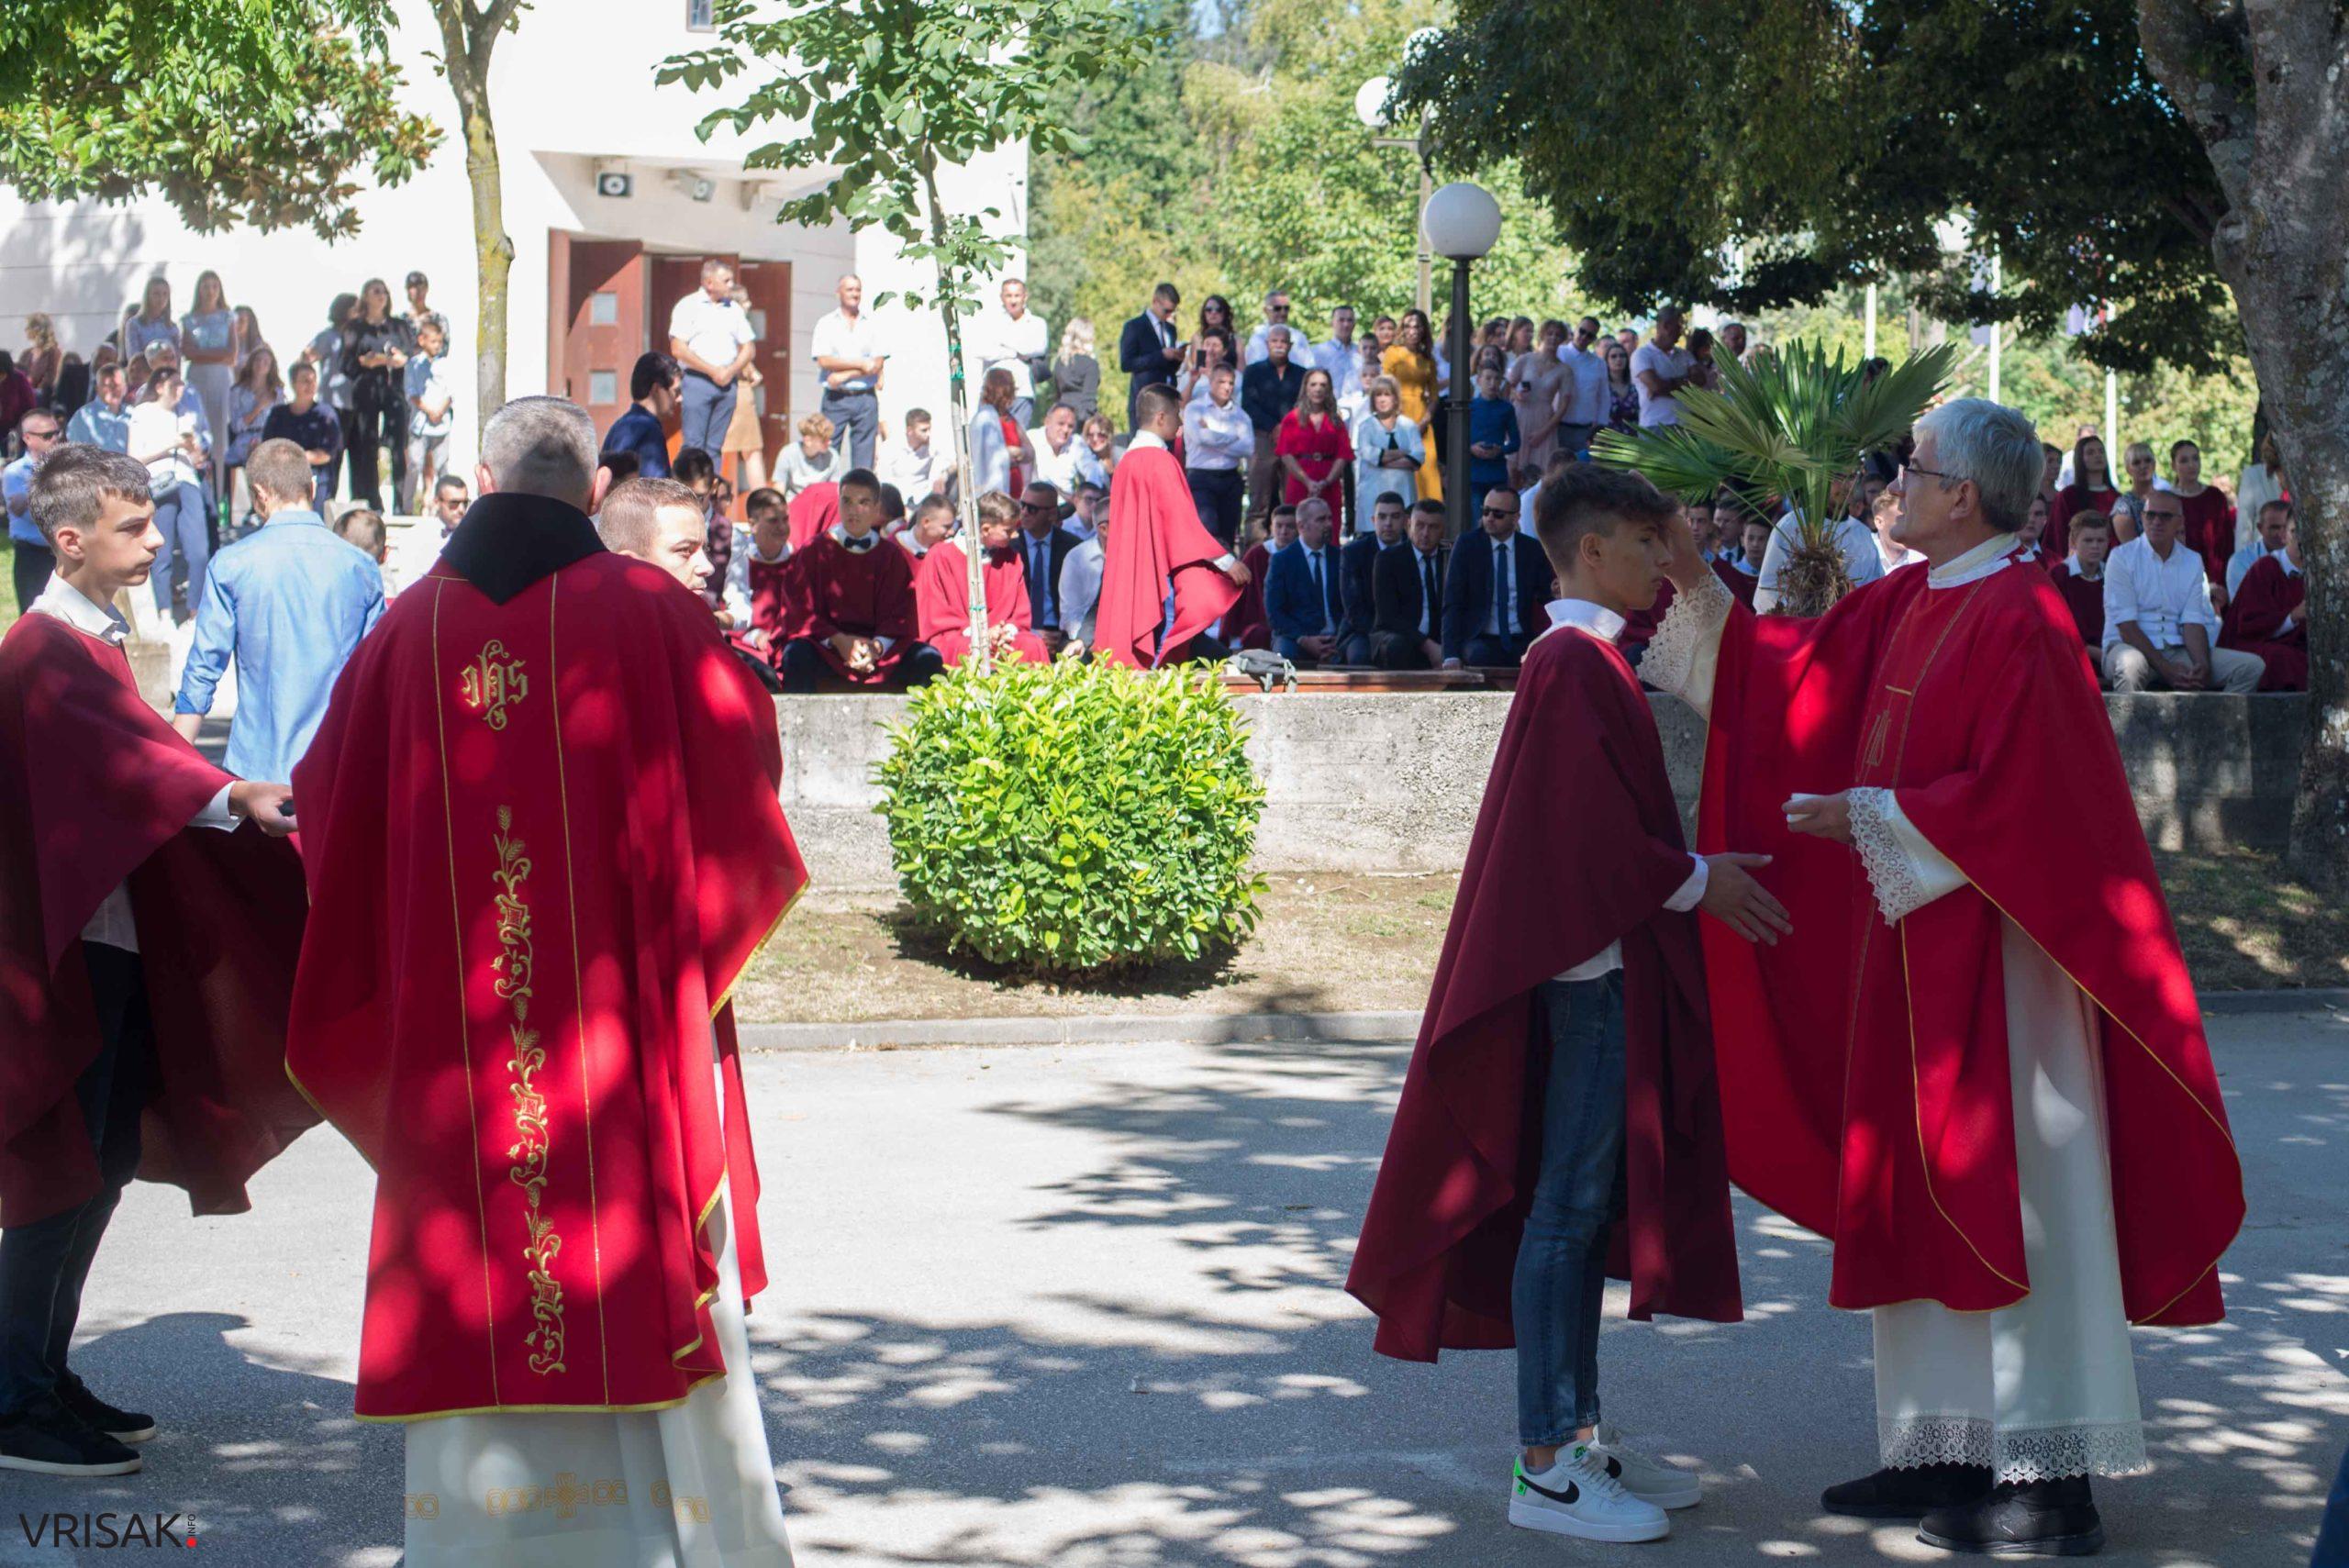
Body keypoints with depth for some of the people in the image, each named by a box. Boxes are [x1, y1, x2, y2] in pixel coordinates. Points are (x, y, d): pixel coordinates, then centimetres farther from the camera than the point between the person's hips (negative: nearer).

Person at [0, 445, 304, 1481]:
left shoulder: (91, 641, 14)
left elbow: (127, 764, 17)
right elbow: (122, 750, -33)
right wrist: (235, 797, -47)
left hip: (116, 941, 9)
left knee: (101, 1170, 13)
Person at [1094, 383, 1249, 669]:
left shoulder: (1128, 461, 13)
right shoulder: (1160, 461, -13)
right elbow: (1182, 520, -16)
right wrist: (1225, 560, -11)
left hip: (1130, 570, 9)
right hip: (1160, 569, -9)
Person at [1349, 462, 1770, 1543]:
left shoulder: (1580, 660, 16)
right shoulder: (1575, 664, -15)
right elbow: (1596, 826, -20)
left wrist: (1692, 869, 13)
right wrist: (1699, 882, -10)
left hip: (1604, 959, 10)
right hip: (1596, 960, -10)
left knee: (1587, 1201, 13)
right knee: (1568, 1203, -6)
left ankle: (1576, 1431, 20)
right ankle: (1548, 1465, -2)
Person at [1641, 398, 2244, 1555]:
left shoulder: (2017, 623, -17)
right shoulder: (1905, 604, 10)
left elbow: (2013, 797, -22)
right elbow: (1797, 671, 20)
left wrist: (1871, 817, -16)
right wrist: (1699, 590, 14)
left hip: (1989, 957, -9)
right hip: (1907, 949, 9)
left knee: (2008, 1202, -5)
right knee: (1919, 1200, 12)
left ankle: (2050, 1479, 2)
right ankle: (1947, 1450, 20)